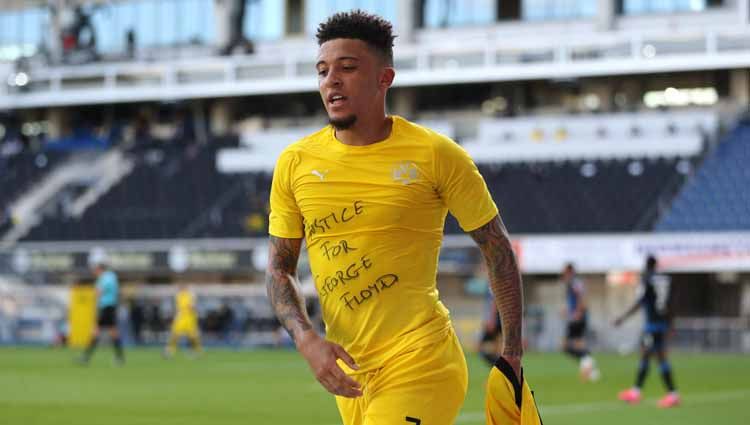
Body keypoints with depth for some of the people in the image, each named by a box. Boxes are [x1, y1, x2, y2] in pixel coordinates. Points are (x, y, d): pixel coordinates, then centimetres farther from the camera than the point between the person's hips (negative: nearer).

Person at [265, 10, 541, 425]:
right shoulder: (294, 164, 5)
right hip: (348, 372, 5)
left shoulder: (435, 155, -5)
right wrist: (307, 340, -8)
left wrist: (512, 352, 5)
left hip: (419, 364, -5)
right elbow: (278, 269, 10)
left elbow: (497, 249, 4)